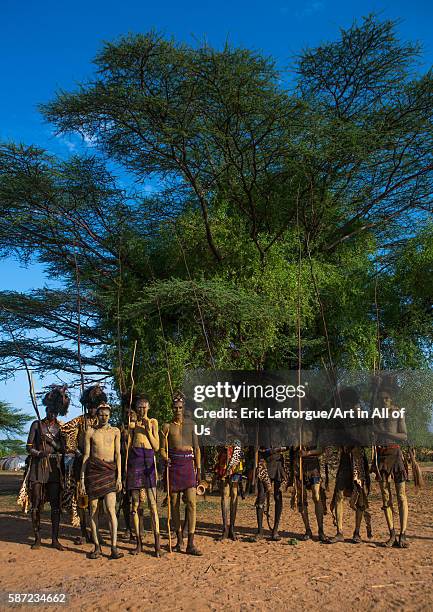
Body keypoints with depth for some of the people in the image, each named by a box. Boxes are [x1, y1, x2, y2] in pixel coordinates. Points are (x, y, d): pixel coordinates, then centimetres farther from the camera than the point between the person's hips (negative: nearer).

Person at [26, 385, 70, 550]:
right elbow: (29, 447, 2)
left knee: (56, 504, -2)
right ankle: (37, 538, 13)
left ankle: (55, 539, 5)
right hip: (38, 467, -1)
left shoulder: (60, 427, 10)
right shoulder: (37, 425, 6)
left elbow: (63, 449, 4)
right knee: (36, 504, 0)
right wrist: (40, 453, -17)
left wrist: (52, 440, -12)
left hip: (55, 468, 1)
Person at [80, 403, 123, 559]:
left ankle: (114, 547, -7)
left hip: (110, 470, -1)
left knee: (111, 509, -10)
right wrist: (82, 478, 5)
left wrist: (119, 477, 1)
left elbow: (117, 454, 8)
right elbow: (86, 455, 10)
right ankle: (97, 546, 12)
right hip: (93, 470, 1)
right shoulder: (90, 432, 9)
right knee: (93, 509, 2)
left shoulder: (115, 431, 10)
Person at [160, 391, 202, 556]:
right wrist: (165, 458, -18)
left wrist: (198, 469, 6)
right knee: (174, 503, 5)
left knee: (191, 502, -8)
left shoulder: (190, 424, 10)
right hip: (173, 464, 0)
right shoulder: (167, 426, 6)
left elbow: (196, 447, 11)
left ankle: (191, 543, -6)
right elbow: (162, 448, 4)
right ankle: (179, 539, 19)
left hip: (188, 464, 1)